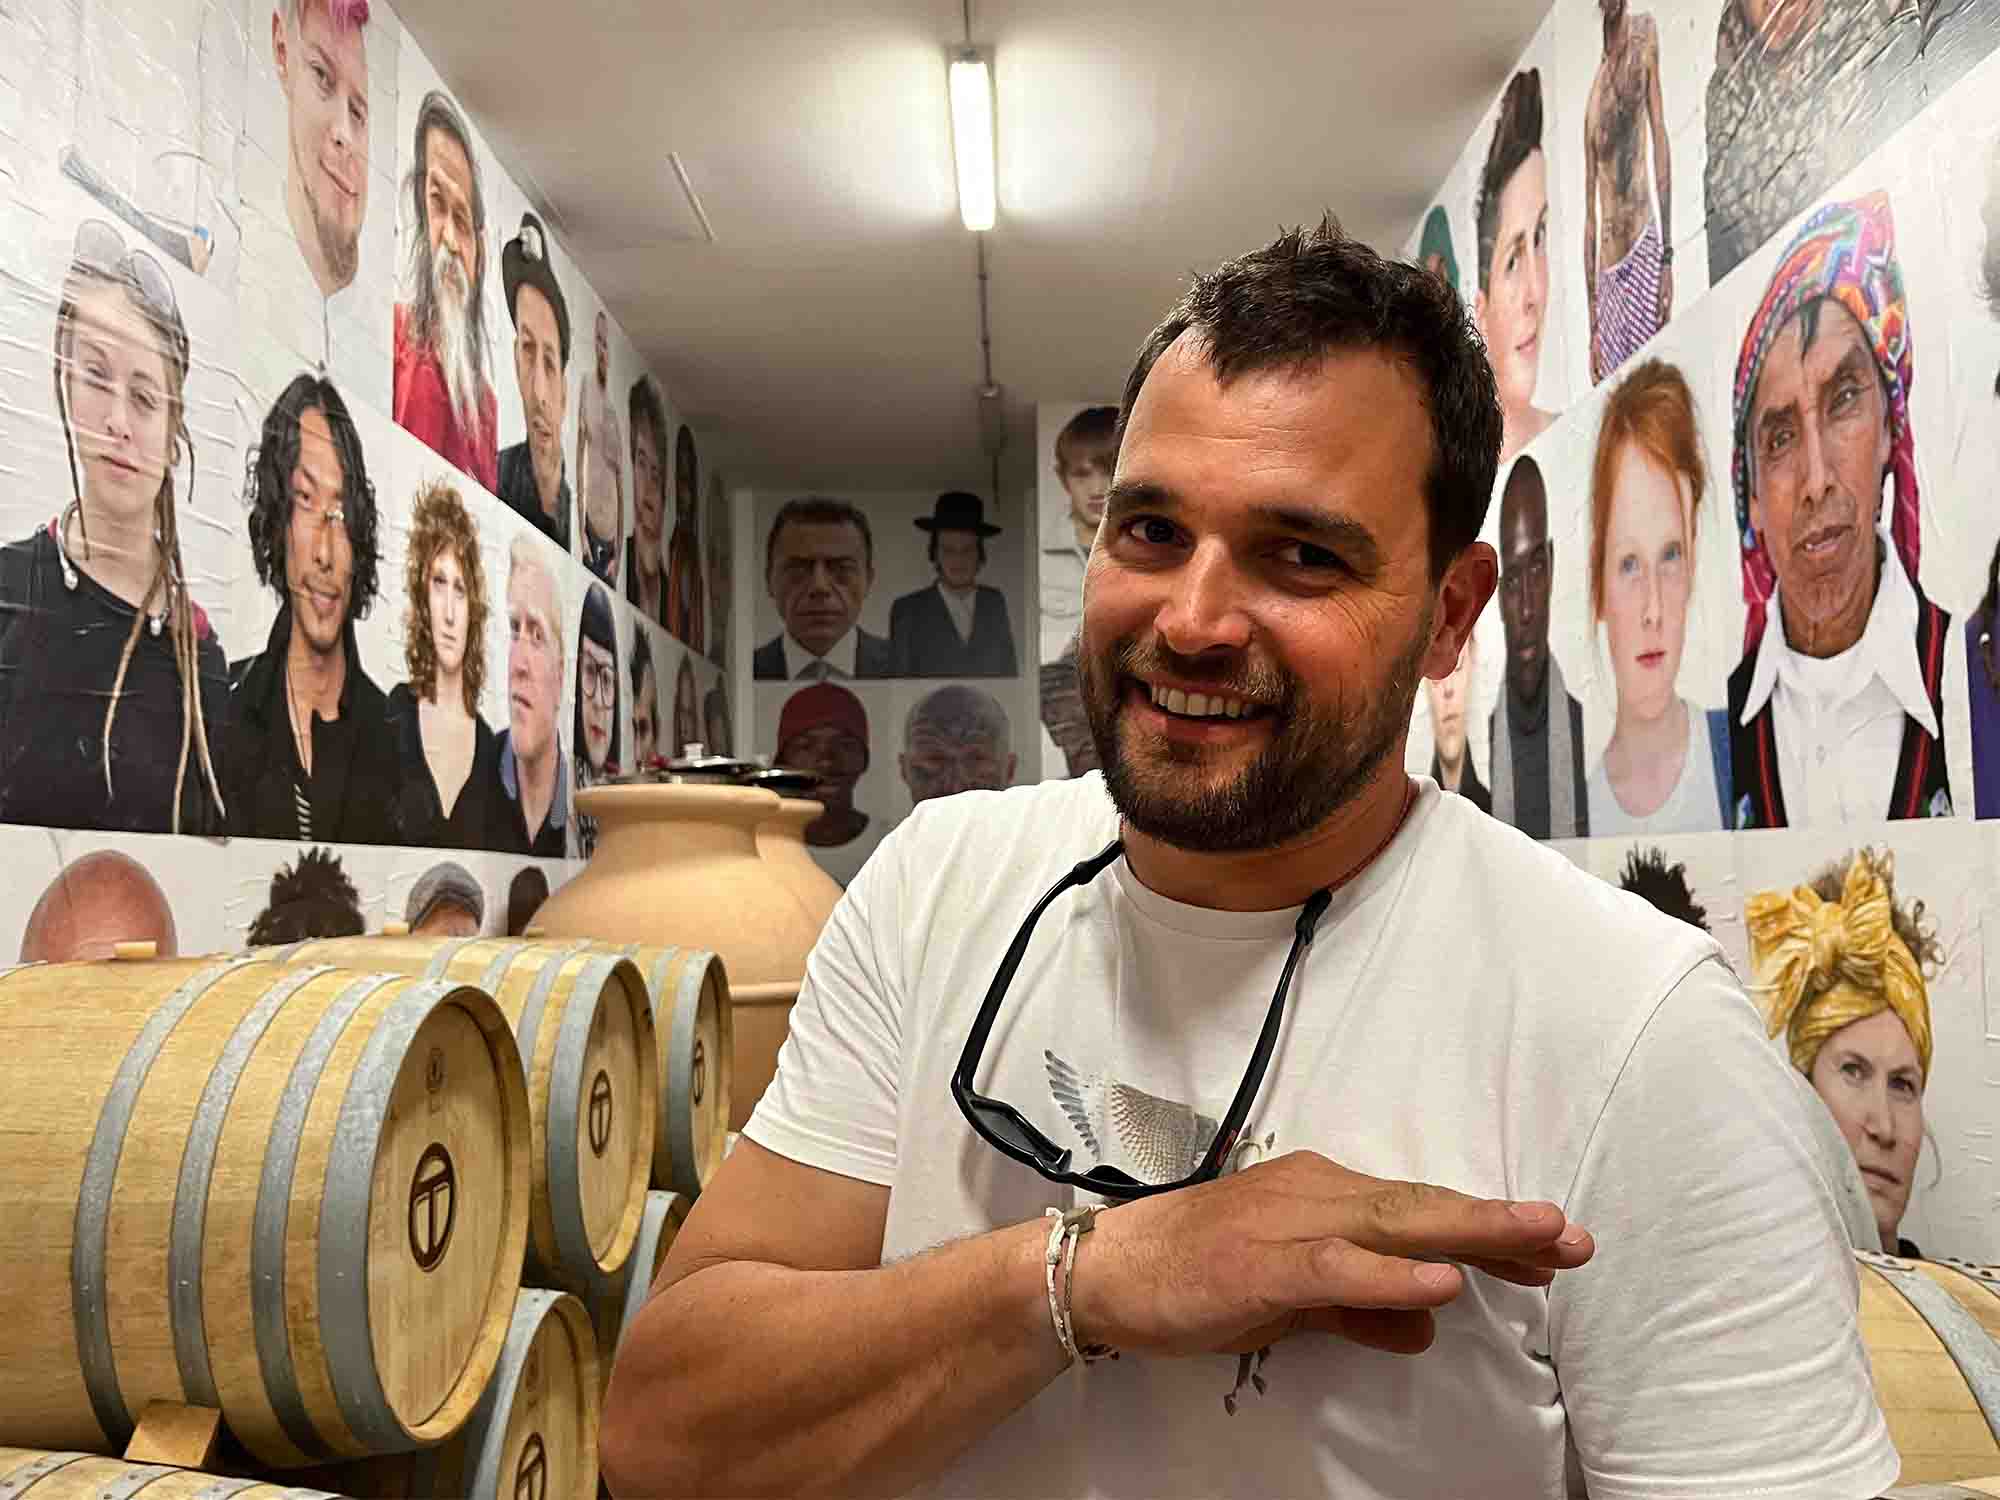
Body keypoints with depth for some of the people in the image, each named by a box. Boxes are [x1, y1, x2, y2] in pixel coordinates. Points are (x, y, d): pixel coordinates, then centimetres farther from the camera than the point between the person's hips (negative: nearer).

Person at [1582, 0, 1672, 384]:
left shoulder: (1646, 36, 4)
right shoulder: (1594, 93, 14)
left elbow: (1661, 140, -4)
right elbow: (1590, 212, 13)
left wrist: (1668, 255, -12)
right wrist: (1591, 323, 9)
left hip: (1644, 254, -4)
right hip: (1607, 275, 4)